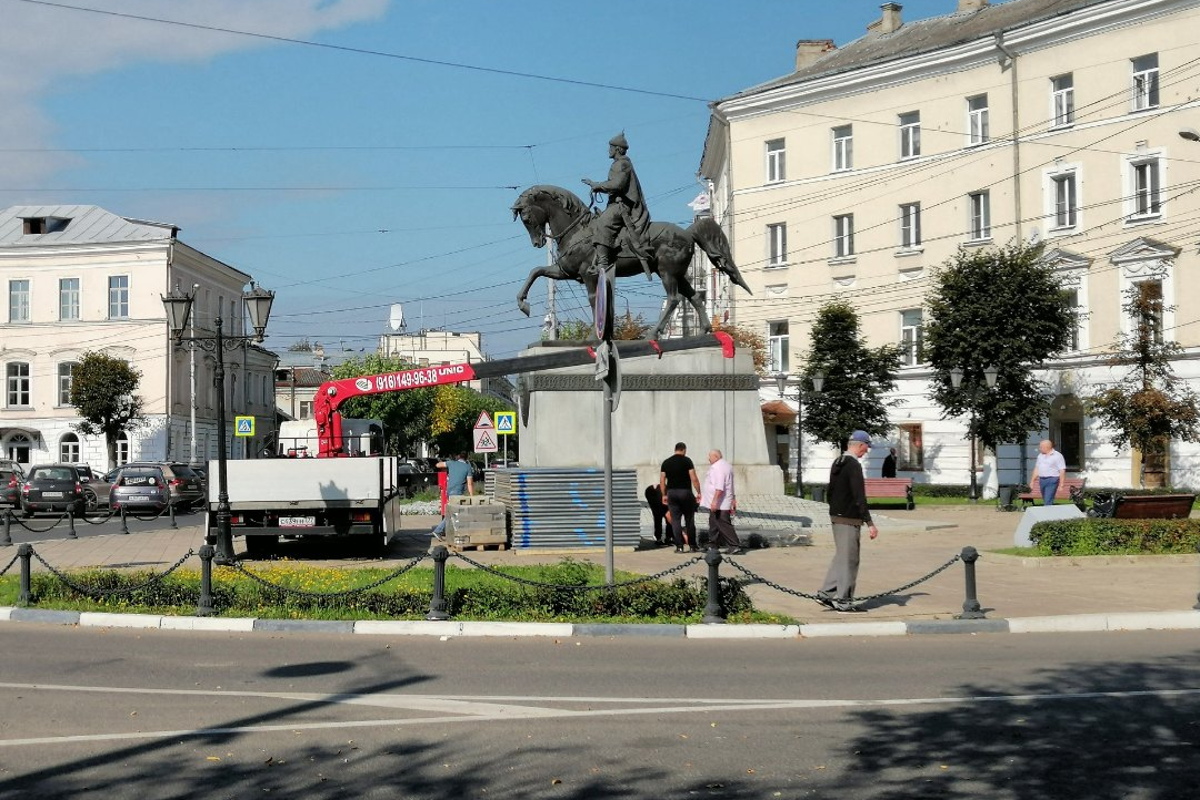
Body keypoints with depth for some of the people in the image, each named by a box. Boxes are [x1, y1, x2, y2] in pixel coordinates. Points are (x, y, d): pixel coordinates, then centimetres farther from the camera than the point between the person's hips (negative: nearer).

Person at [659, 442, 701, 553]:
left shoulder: (666, 462, 7)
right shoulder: (687, 461, -4)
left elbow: (662, 481, 6)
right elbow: (694, 478, -10)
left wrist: (664, 495, 13)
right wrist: (698, 493, -4)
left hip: (671, 493, 3)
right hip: (685, 492, -2)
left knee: (675, 520, 4)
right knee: (689, 520, 7)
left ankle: (679, 546, 0)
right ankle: (693, 545, 10)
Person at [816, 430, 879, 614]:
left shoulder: (837, 464, 11)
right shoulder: (854, 466, -17)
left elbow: (830, 492, 19)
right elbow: (859, 497, -21)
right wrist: (870, 523, -19)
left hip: (836, 516, 9)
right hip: (849, 519, -9)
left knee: (841, 556, 16)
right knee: (849, 560, -2)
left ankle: (826, 594, 14)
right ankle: (844, 602, 3)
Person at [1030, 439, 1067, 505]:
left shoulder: (1057, 456, -6)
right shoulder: (1040, 455, 14)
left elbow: (1062, 471, -9)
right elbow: (1037, 469, 20)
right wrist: (1032, 481, 16)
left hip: (1052, 480, -7)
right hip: (1041, 480, 7)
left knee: (1048, 502, -14)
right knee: (1045, 501, 10)